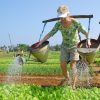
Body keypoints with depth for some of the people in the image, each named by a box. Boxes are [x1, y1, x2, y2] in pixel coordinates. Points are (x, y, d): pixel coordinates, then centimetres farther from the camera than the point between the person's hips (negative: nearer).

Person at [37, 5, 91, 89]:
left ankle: (73, 85, -7)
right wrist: (41, 42, -19)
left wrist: (88, 40, -37)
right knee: (62, 64, 1)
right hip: (65, 46, 4)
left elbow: (85, 32, -19)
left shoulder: (75, 22, -25)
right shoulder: (58, 24, -15)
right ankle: (66, 78, 30)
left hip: (75, 45, -3)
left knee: (73, 65, -14)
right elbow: (50, 34, -12)